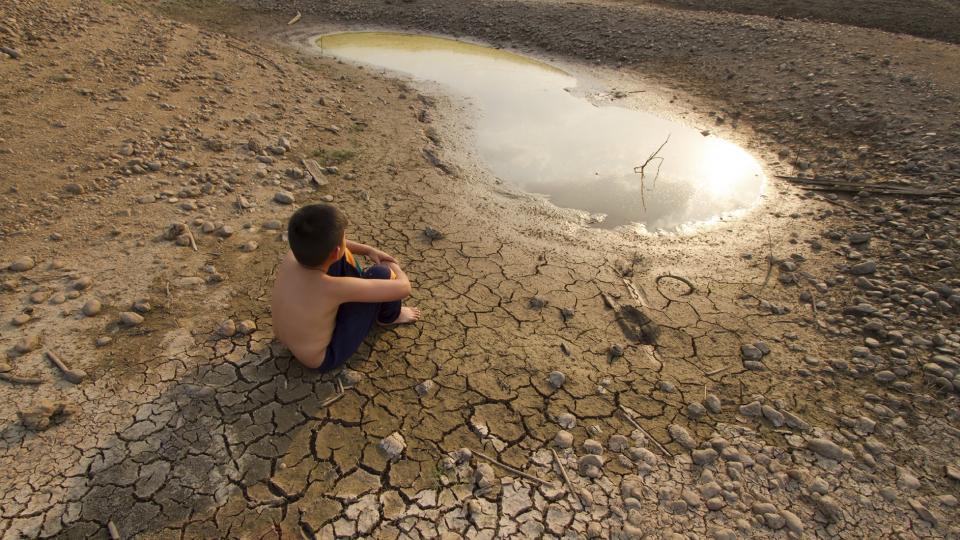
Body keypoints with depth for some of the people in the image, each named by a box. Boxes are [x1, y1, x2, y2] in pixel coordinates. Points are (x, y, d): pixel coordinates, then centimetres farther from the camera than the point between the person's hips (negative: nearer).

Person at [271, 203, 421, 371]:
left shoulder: (292, 255, -19)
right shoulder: (334, 288, -37)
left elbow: (322, 243, 6)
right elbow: (403, 288, -29)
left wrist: (368, 250, 4)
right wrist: (395, 268, -6)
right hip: (324, 358, -6)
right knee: (381, 273, -16)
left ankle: (362, 288, 27)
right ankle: (389, 316, 16)